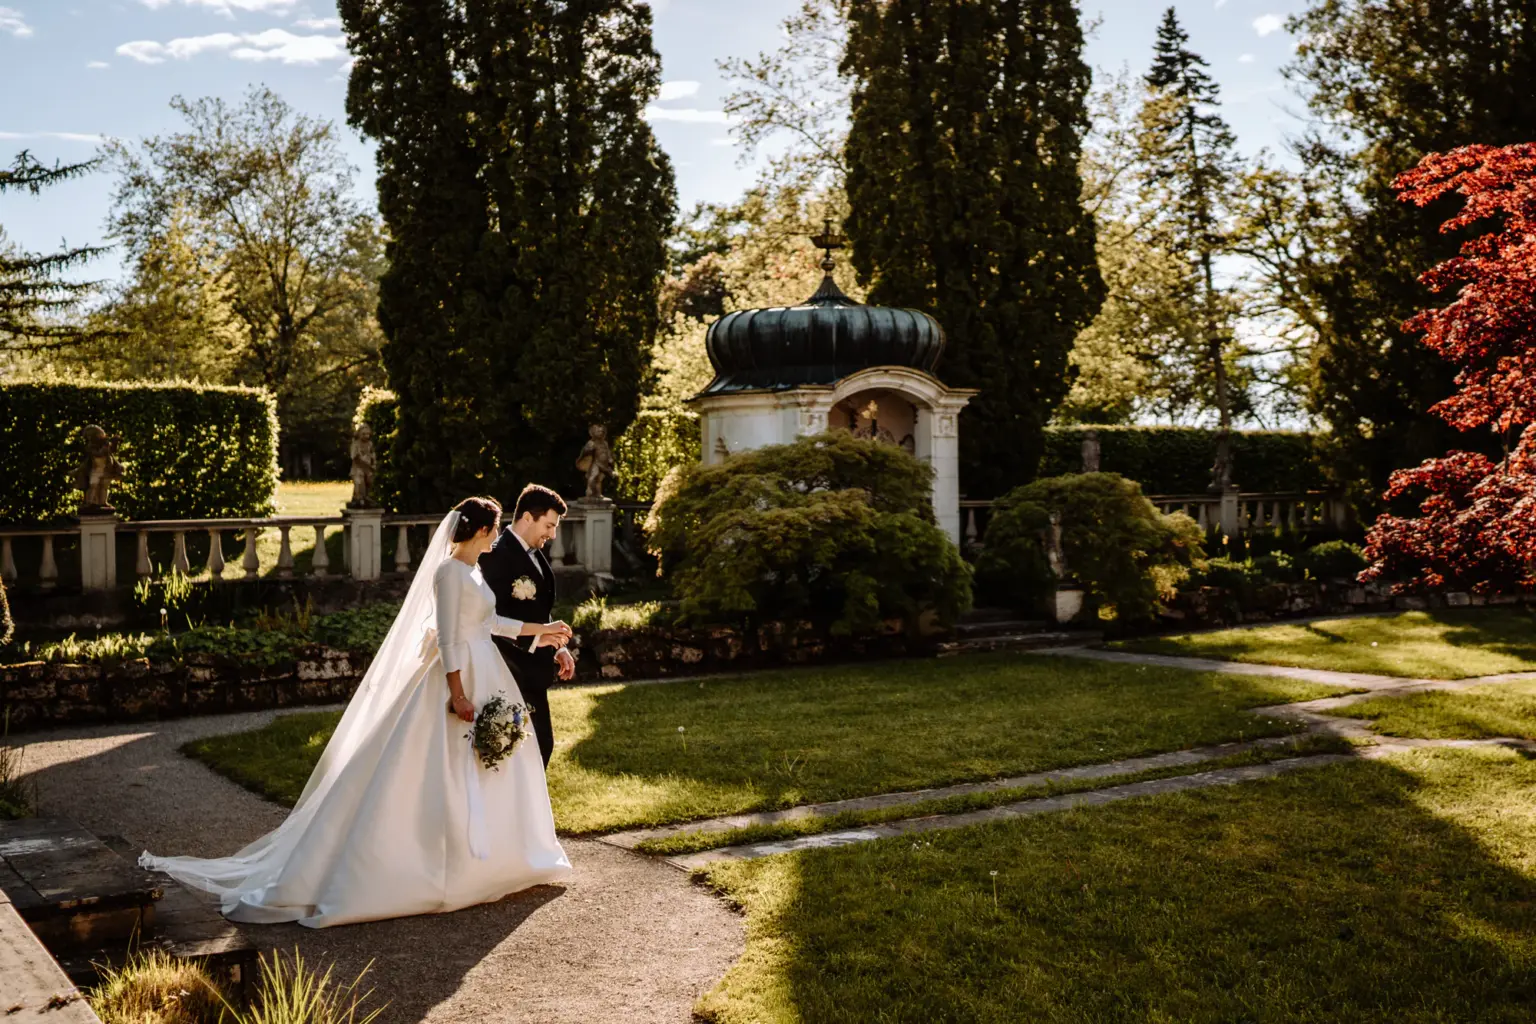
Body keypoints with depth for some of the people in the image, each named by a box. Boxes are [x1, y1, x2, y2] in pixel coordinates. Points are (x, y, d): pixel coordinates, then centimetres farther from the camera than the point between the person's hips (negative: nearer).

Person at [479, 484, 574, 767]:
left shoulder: (534, 554, 14)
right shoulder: (497, 555, -16)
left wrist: (557, 648, 9)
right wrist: (532, 639, -27)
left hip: (531, 671, 10)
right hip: (514, 672, -10)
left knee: (540, 744, 14)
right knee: (538, 744, -7)